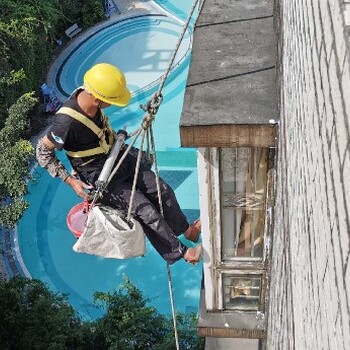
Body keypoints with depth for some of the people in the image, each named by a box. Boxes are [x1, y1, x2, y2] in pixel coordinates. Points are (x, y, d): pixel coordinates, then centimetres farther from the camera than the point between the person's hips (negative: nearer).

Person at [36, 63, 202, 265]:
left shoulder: (87, 96, -11)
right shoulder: (67, 122, -34)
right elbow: (43, 152, -21)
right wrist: (70, 180, -24)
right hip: (99, 178, -8)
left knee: (163, 191, 8)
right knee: (146, 211, -10)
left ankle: (187, 230, 31)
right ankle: (181, 252, 8)